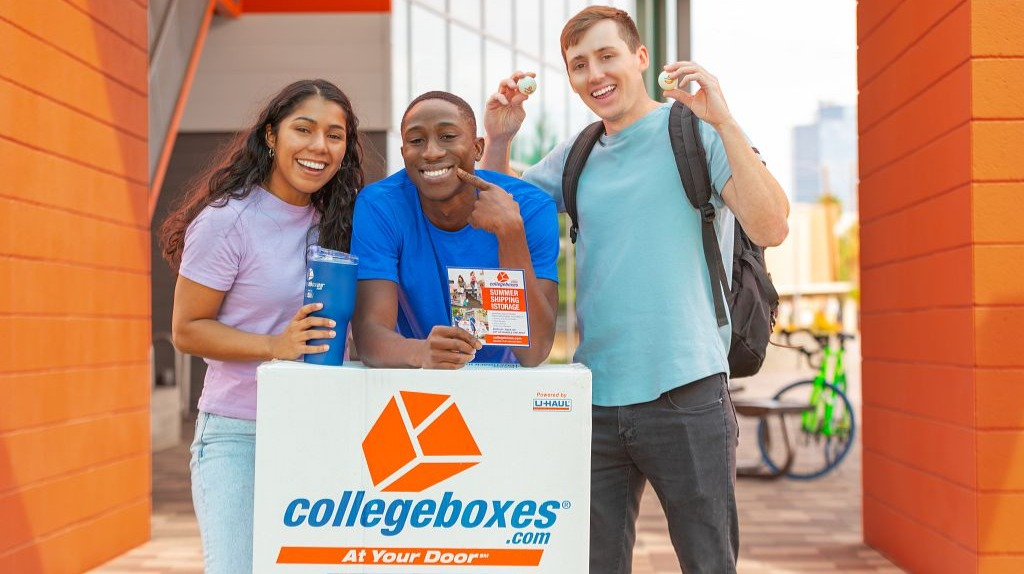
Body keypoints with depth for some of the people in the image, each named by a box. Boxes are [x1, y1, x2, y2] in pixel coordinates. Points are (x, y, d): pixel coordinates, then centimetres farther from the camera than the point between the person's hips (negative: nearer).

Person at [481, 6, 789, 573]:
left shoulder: (698, 132, -2)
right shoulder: (575, 157, 12)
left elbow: (770, 228, -14)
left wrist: (723, 121, -21)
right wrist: (497, 140, 3)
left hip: (685, 396, -4)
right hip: (596, 400, 5)